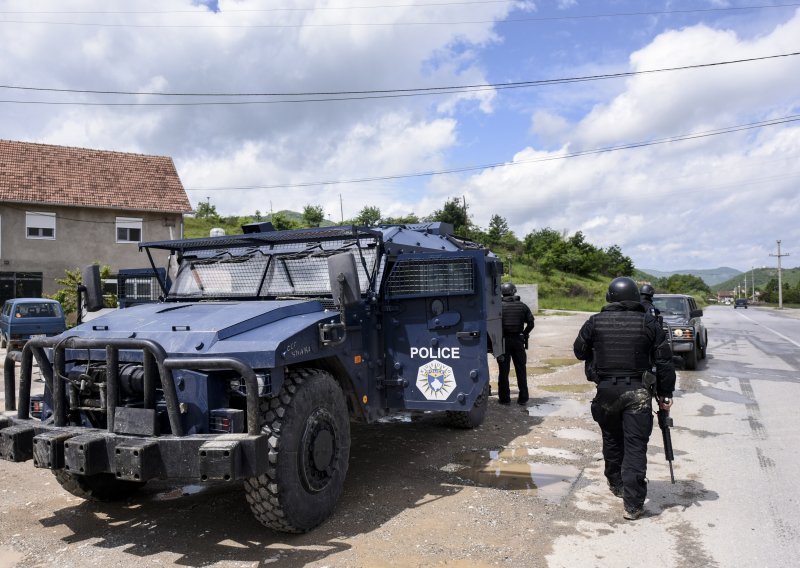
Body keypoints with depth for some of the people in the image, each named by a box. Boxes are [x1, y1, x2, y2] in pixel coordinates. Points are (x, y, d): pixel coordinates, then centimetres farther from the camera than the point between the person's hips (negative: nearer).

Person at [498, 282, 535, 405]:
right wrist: (524, 334, 12)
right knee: (521, 370, 11)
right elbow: (531, 323, 0)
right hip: (518, 340, 2)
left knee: (504, 370, 5)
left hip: (504, 341, -2)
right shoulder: (522, 306, 1)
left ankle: (504, 398, 8)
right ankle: (523, 398, 14)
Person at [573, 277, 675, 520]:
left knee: (612, 441, 21)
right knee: (635, 447, 0)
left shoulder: (595, 322, -1)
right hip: (637, 392, -1)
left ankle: (616, 484, 37)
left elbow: (579, 351, 11)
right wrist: (665, 394, 6)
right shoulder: (649, 323, -3)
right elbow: (664, 361, -1)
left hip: (606, 391, 2)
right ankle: (633, 504, -1)